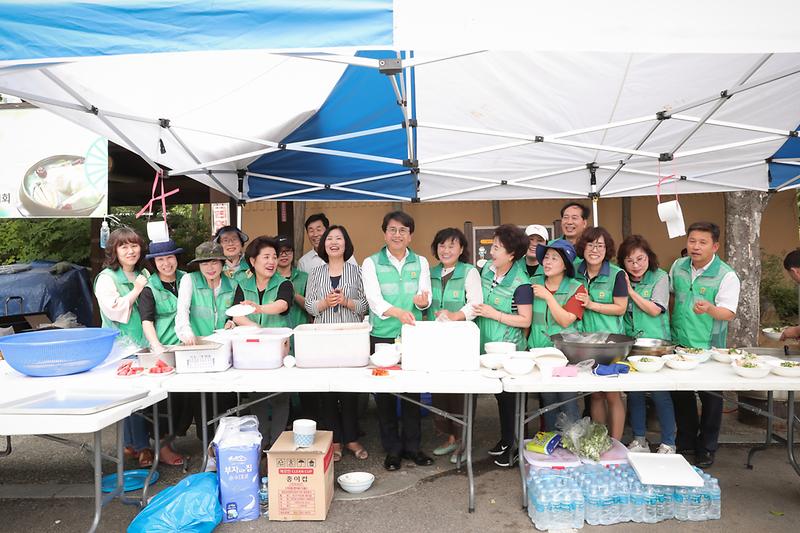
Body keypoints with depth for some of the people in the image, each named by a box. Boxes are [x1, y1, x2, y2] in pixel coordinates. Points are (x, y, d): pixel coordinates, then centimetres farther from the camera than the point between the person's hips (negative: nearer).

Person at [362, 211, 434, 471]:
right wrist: (399, 312, -32)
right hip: (382, 336, -2)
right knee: (384, 393, 4)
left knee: (413, 390, 7)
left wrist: (422, 301, -25)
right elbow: (374, 299, -14)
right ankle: (392, 449, 19)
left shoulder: (420, 262, 7)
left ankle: (411, 445, 23)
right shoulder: (371, 263, -1)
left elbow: (426, 297, 0)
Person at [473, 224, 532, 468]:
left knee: (507, 397, 5)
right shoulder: (487, 271, 3)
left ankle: (512, 445, 22)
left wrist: (494, 314, -21)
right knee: (499, 394, 17)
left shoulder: (521, 284, -18)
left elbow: (525, 320, -18)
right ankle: (505, 440, 33)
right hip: (485, 346, 6)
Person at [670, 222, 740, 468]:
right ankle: (686, 440, 33)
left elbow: (729, 313, -20)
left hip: (709, 346, -4)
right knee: (680, 394, 14)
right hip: (678, 344, 4)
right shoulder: (678, 266, 1)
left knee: (710, 398, 7)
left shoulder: (727, 276, -14)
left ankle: (707, 447, 25)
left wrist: (710, 309, -39)